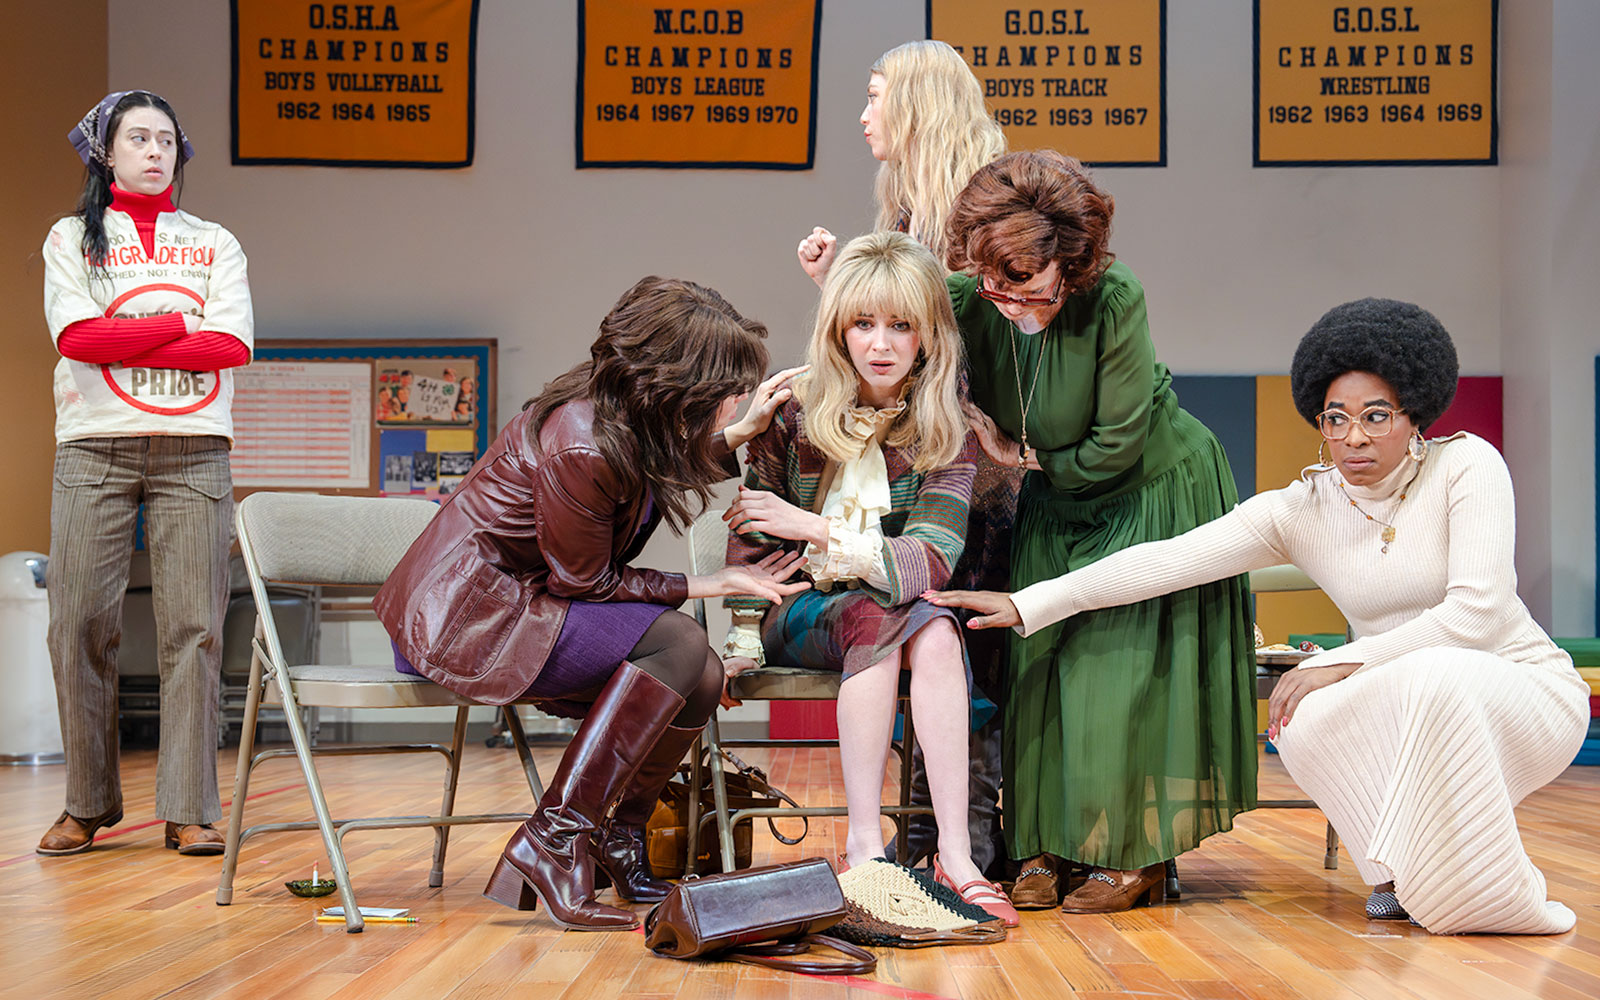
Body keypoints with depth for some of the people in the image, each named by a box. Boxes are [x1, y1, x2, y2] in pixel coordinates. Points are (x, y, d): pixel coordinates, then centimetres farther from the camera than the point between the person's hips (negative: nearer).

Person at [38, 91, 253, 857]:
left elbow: (233, 346, 0)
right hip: (95, 448, 0)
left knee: (193, 626, -6)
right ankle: (87, 802, 6)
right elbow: (76, 337, -4)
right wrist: (181, 323, -3)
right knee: (81, 624, -5)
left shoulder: (214, 243, 16)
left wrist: (120, 342, -5)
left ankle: (190, 809, -4)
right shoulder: (72, 238, 13)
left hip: (194, 450, 1)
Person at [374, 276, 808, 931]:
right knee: (674, 642, -23)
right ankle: (552, 842, -17)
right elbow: (588, 582, -16)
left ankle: (616, 839, 11)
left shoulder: (627, 417, 0)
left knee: (702, 677, -6)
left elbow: (664, 470, 25)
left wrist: (743, 432, 14)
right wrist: (716, 584, -12)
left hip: (514, 596, 9)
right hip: (461, 615, -9)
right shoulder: (580, 447, -27)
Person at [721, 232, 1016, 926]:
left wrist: (816, 528, -19)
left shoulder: (948, 432, -4)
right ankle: (864, 844, -35)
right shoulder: (794, 411, -5)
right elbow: (751, 537, -1)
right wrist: (743, 643, -9)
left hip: (897, 611, 1)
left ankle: (955, 853, -37)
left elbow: (930, 562, -15)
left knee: (936, 632, -33)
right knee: (878, 620, -34)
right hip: (799, 608, -1)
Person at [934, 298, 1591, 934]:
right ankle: (1404, 873, -3)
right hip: (1406, 705, 4)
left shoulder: (1466, 465, -13)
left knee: (1435, 677, -38)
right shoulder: (1301, 510, -4)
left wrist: (1343, 663, -25)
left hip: (1524, 688, -3)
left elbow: (1477, 611, -21)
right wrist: (1027, 605, -16)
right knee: (1304, 723, -29)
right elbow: (1167, 561, -10)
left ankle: (1489, 893, -20)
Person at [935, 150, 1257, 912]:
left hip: (1154, 491, -5)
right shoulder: (967, 301, -18)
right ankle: (1043, 848, 8)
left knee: (1125, 667, -7)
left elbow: (1118, 446, -23)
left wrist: (1030, 459, -11)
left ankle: (1133, 856, 3)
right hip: (1057, 506, 5)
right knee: (1039, 663, -1)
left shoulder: (1114, 300, -30)